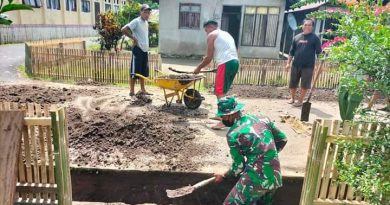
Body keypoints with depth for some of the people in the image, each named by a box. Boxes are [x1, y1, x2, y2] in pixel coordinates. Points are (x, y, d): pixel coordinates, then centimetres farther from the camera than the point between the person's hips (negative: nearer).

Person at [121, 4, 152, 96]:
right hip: (138, 50, -8)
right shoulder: (136, 21, -10)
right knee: (134, 71, -3)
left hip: (145, 50, 9)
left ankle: (143, 90, 24)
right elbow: (124, 29, -19)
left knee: (143, 72, 14)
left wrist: (146, 45, 13)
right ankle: (132, 91, 4)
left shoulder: (146, 23, 15)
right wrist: (134, 38, -15)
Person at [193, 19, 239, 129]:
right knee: (222, 91, 20)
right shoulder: (226, 34, 30)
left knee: (220, 92, -11)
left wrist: (199, 68, 15)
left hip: (226, 63, -9)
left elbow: (209, 57, 2)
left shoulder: (212, 35, 6)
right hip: (235, 62, 9)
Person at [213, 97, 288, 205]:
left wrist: (223, 176, 12)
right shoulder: (263, 119, 4)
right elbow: (282, 140, 16)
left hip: (256, 179, -7)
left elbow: (239, 166, -5)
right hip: (275, 178, 7)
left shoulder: (233, 134, -13)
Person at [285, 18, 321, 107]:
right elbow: (292, 51, 11)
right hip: (296, 65, 3)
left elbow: (318, 52, -3)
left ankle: (300, 100, 17)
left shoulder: (315, 38, -1)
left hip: (308, 66, -3)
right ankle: (292, 98, 29)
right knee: (292, 84, 9)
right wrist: (288, 63, 6)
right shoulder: (297, 37, 9)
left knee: (304, 85, 4)